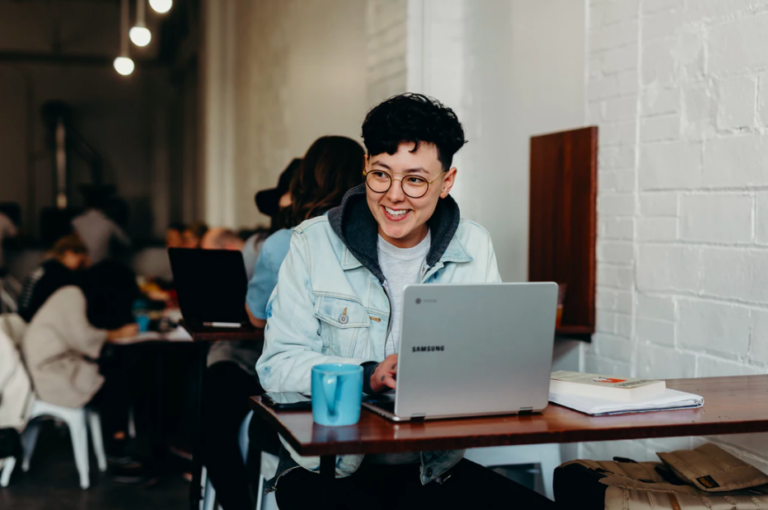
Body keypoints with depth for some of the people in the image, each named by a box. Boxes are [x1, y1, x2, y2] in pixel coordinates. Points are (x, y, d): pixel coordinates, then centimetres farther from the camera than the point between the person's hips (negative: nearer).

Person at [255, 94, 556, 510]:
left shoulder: (475, 248, 6)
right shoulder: (312, 244, -2)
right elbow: (277, 365, -6)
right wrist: (368, 375, -22)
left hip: (434, 467, 3)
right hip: (326, 469, -3)